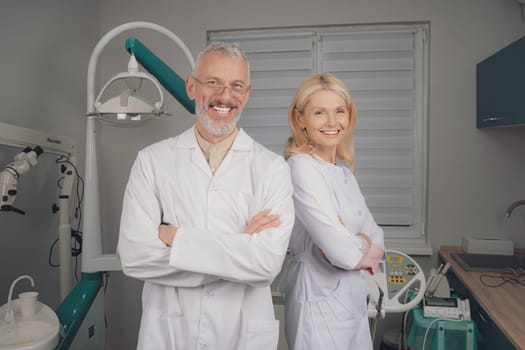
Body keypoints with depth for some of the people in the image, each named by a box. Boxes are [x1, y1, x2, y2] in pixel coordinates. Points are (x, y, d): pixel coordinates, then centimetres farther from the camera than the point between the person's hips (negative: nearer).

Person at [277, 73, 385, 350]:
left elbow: (375, 236, 5)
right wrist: (365, 245, -4)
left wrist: (357, 243, -16)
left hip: (352, 298, 8)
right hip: (320, 302, -8)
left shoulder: (344, 173, 8)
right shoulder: (301, 167, -19)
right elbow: (343, 252, -24)